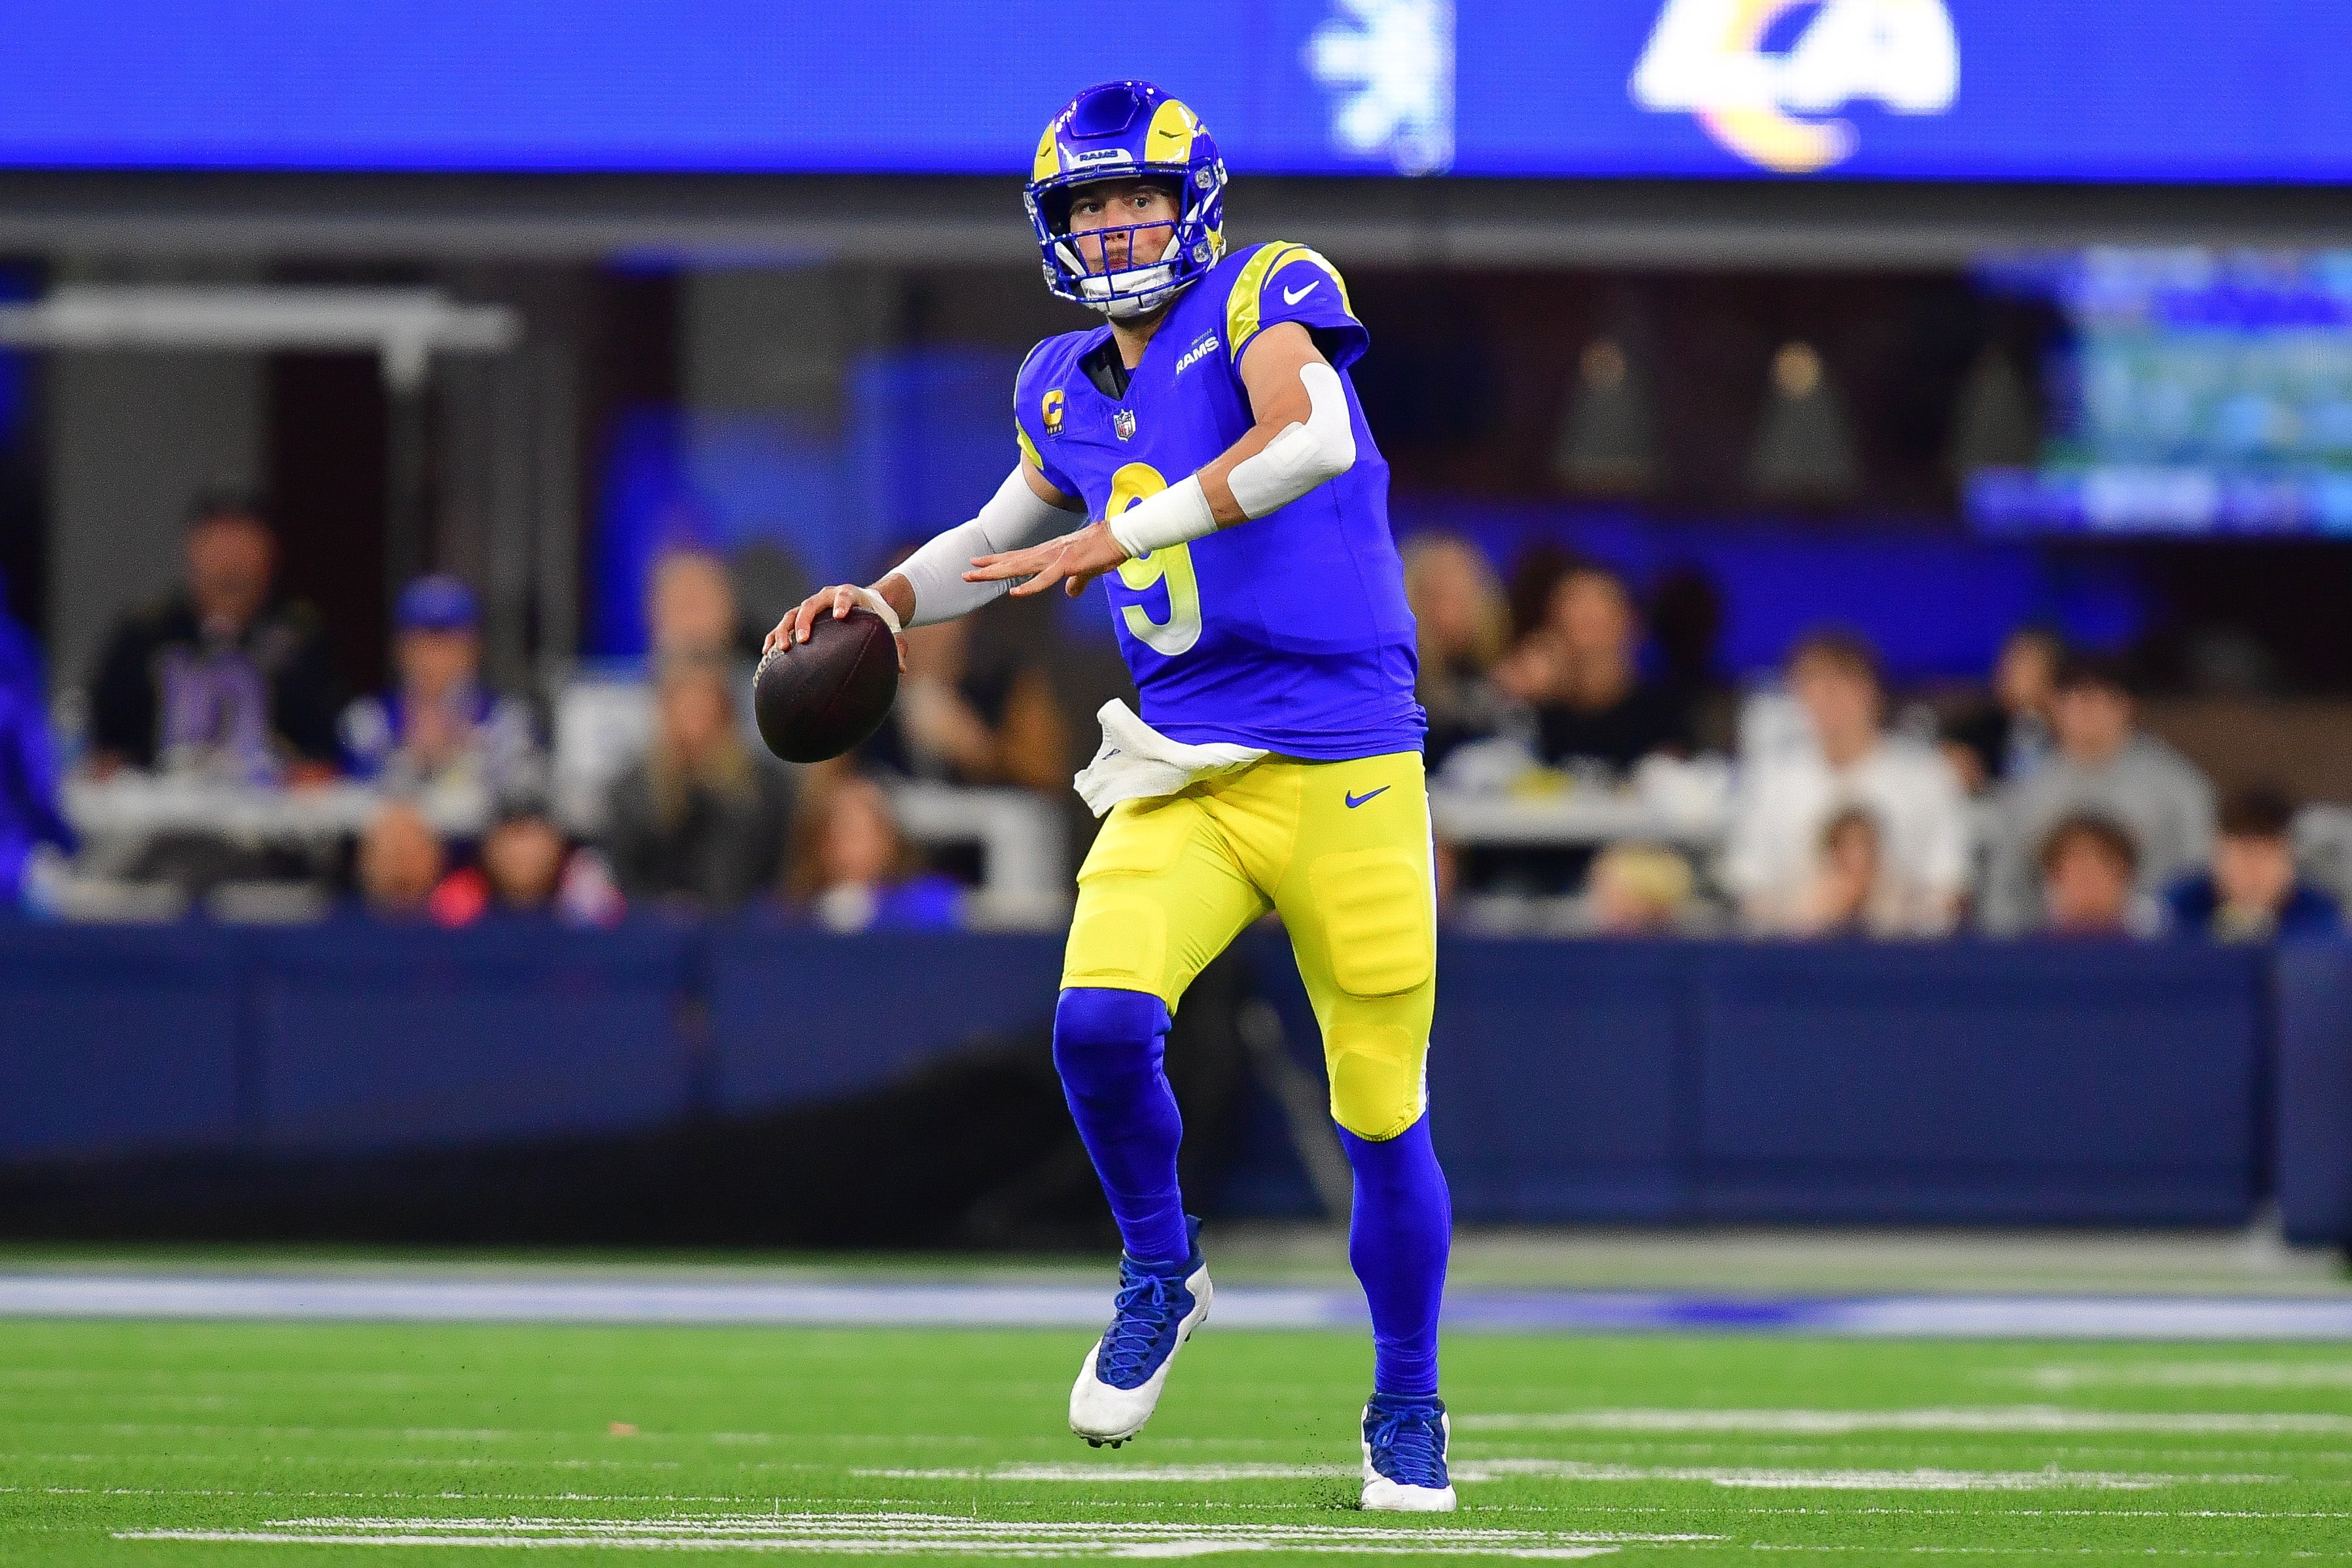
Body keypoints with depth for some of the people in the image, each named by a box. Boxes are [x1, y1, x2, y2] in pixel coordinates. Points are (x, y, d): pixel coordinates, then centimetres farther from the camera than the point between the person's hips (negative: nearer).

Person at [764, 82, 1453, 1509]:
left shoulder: (1267, 294, -6)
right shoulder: (1068, 388, 12)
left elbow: (1309, 438, -26)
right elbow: (1014, 531, 31)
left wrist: (1121, 536, -29)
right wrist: (889, 600, 12)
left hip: (1346, 772, -4)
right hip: (1184, 776, 4)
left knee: (1382, 1113, 2)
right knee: (1101, 1021, -23)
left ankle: (1408, 1406, 23)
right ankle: (1161, 1275, 4)